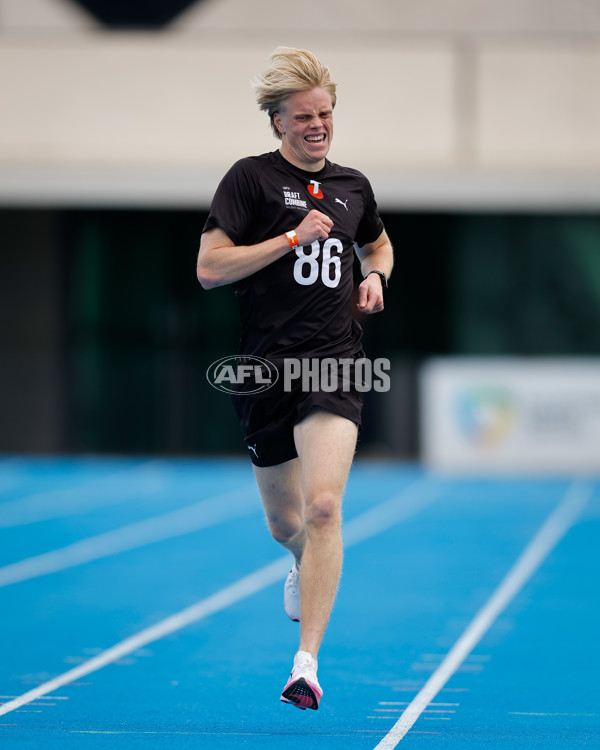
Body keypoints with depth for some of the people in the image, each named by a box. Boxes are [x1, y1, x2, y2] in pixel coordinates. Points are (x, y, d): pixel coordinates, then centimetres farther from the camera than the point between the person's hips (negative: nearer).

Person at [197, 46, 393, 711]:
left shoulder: (353, 185, 12)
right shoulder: (250, 178, -1)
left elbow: (377, 243, 34)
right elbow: (209, 268, -9)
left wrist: (375, 277, 12)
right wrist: (293, 237, -13)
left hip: (333, 363, 1)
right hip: (265, 366, -1)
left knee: (323, 505, -20)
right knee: (284, 523, 13)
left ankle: (306, 664, -21)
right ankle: (306, 566, 52)